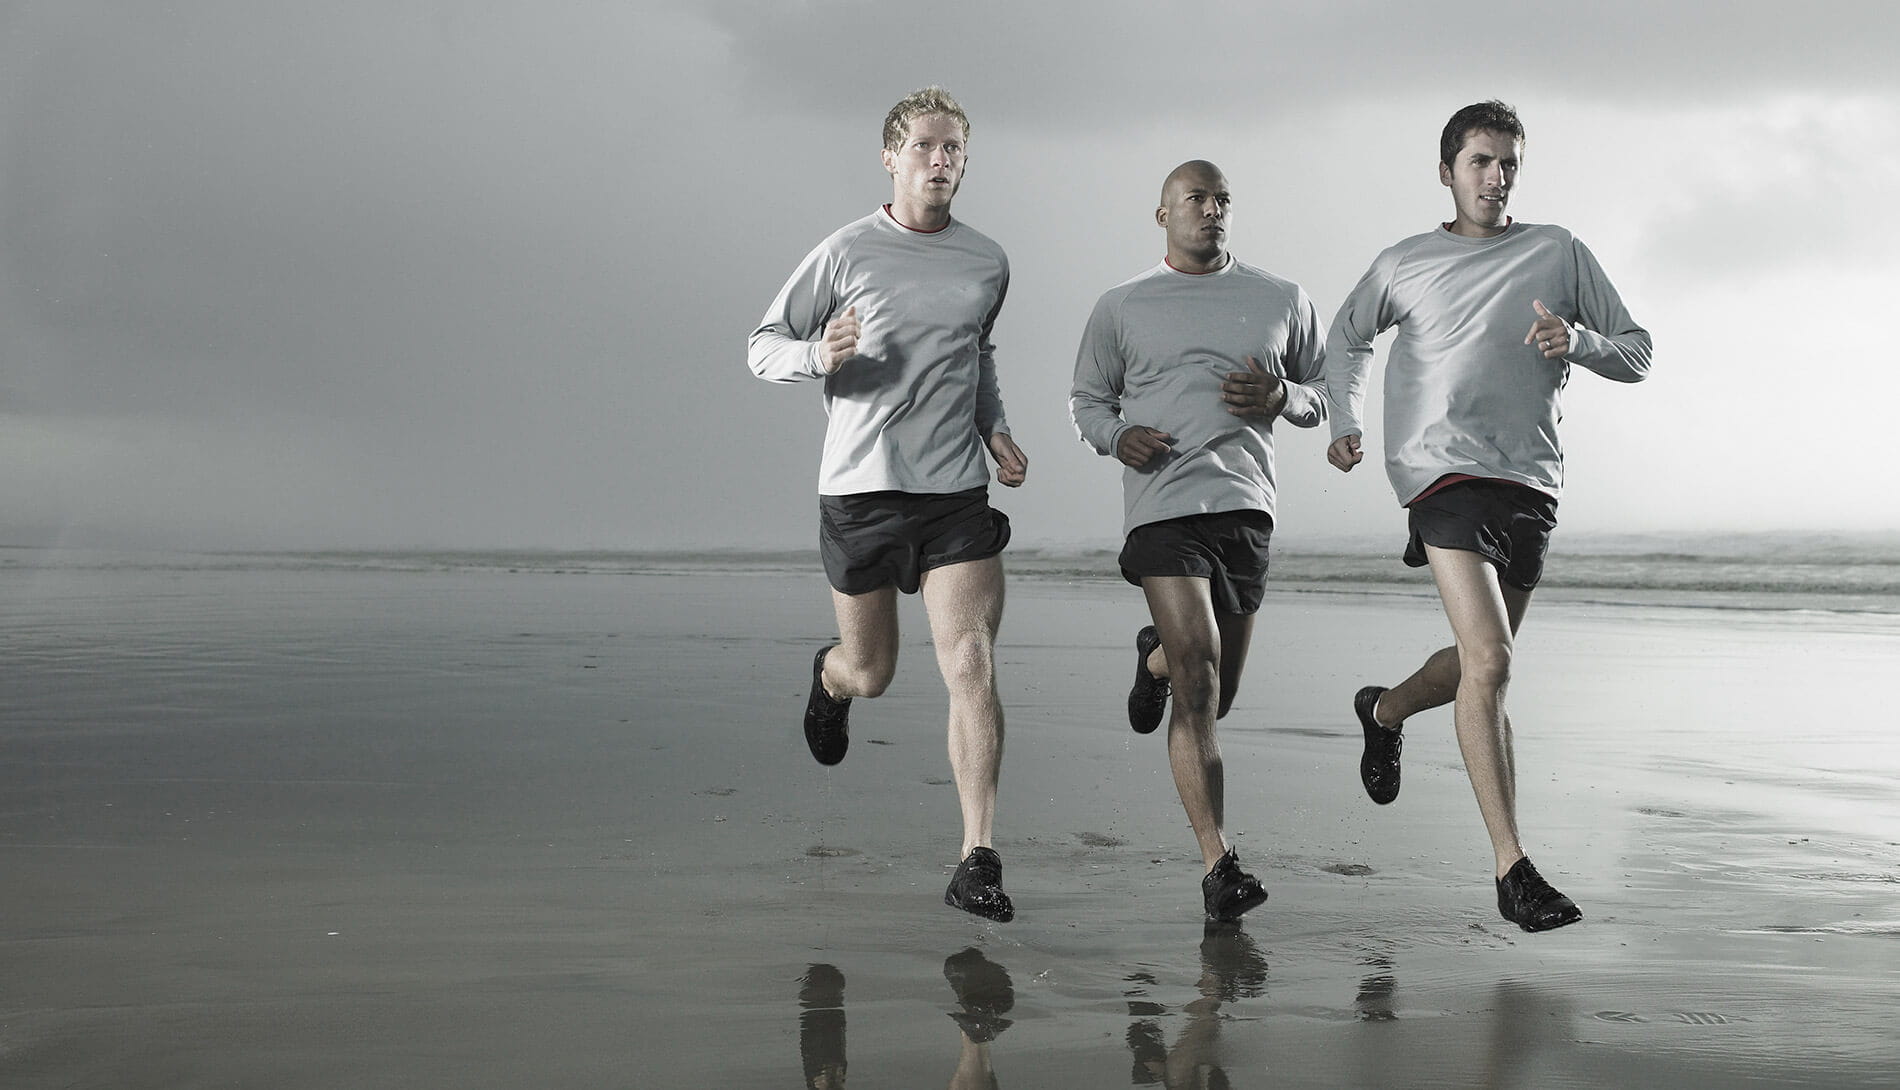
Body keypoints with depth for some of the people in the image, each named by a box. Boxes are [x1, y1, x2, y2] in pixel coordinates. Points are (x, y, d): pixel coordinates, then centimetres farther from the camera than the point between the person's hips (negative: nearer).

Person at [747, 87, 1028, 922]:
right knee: (871, 674, 12)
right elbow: (763, 348, 2)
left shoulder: (987, 264, 9)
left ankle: (978, 863, -11)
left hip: (958, 494, 2)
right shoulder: (846, 252, -2)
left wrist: (994, 428, 11)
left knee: (972, 666, -13)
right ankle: (829, 677, 51)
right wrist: (821, 355, -19)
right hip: (859, 490, -2)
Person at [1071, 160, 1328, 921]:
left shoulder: (1282, 302, 13)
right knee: (1197, 690, -16)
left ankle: (1156, 657, 50)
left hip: (1247, 508, 3)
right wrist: (1116, 436, -4)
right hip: (1162, 508, -3)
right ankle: (1217, 864, -15)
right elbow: (1086, 399, 19)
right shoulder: (1122, 308, 10)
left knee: (1216, 693, 15)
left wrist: (1281, 398, -3)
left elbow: (1326, 397, 20)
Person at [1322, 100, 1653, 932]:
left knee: (1480, 662, 14)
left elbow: (1637, 354, 12)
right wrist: (1345, 422, 12)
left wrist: (1578, 340, -9)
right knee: (1488, 661, -18)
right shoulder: (1404, 266, 10)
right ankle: (1512, 869, -17)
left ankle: (1384, 711, 47)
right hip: (1444, 469, -3)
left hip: (1531, 482, 3)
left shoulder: (1557, 253, 11)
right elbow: (1345, 340, 27)